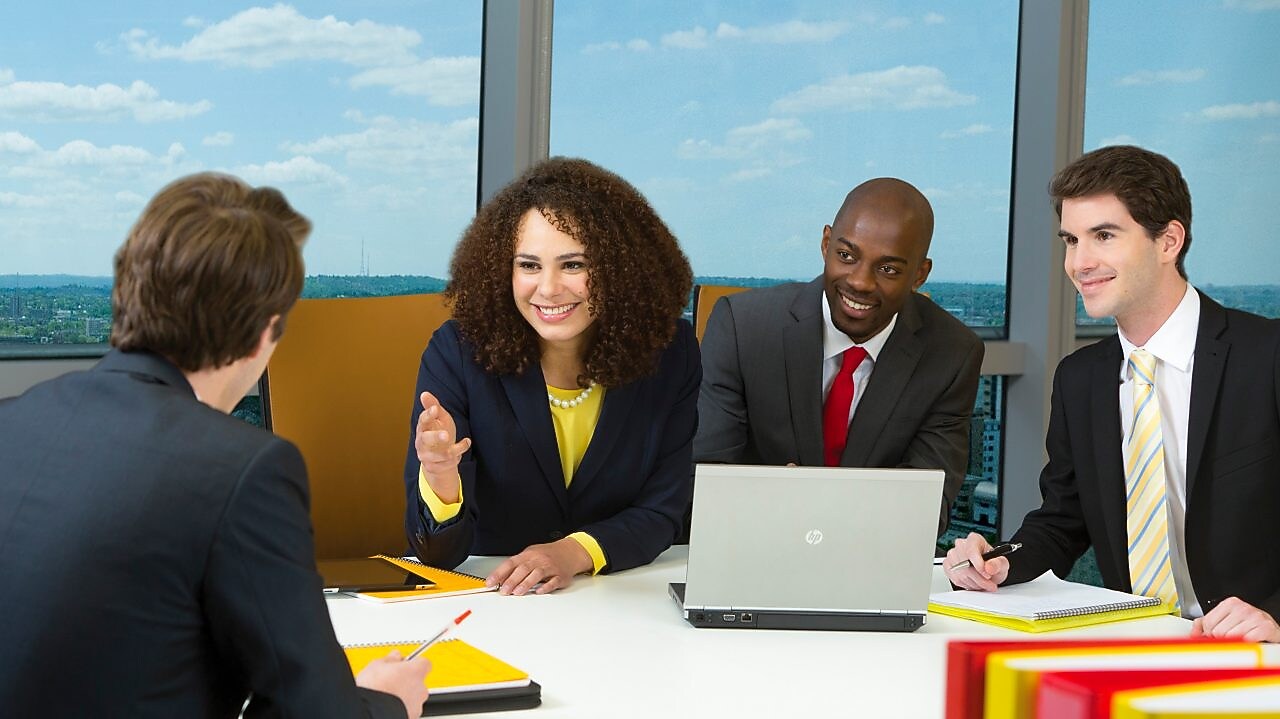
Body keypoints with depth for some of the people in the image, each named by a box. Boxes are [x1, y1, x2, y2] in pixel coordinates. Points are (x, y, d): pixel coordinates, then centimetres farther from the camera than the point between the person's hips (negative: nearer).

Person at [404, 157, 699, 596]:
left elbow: (664, 512, -3)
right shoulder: (457, 353, -10)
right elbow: (438, 554, -13)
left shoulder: (669, 351, -6)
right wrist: (438, 475, -34)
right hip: (489, 603, -1)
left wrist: (573, 553, -20)